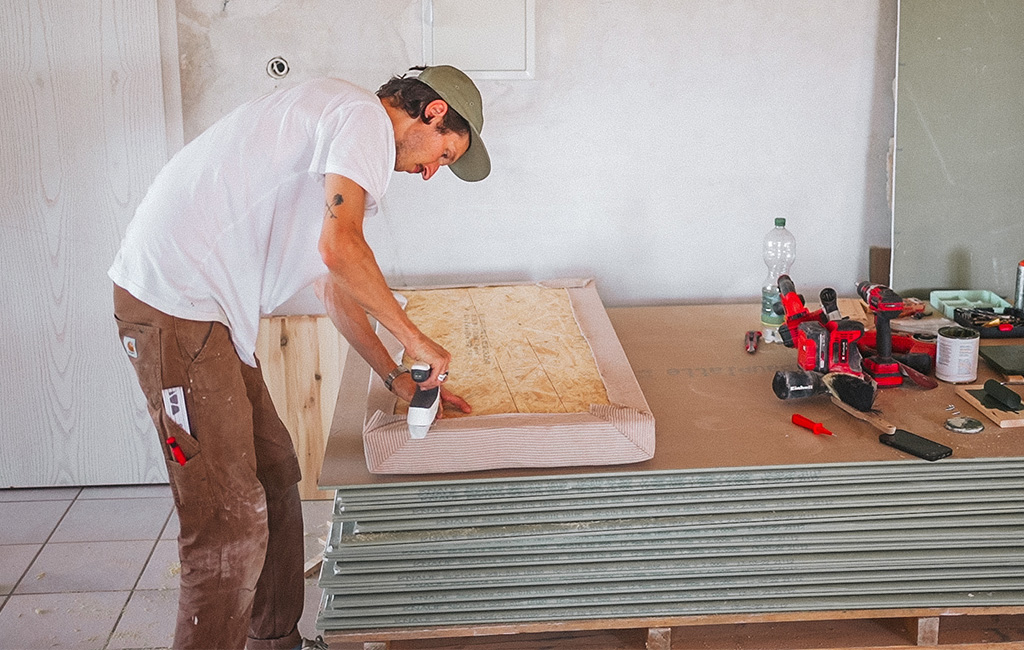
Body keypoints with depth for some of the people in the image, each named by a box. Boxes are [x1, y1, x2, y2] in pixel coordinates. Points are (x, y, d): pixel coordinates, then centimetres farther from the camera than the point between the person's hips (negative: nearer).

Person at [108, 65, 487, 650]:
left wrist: (397, 376, 25)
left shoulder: (332, 121, 25)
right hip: (177, 301, -11)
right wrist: (414, 338, -9)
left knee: (275, 475, 18)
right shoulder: (365, 115, -7)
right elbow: (340, 249, -22)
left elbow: (333, 283, 28)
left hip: (208, 310, 11)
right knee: (231, 522, -9)